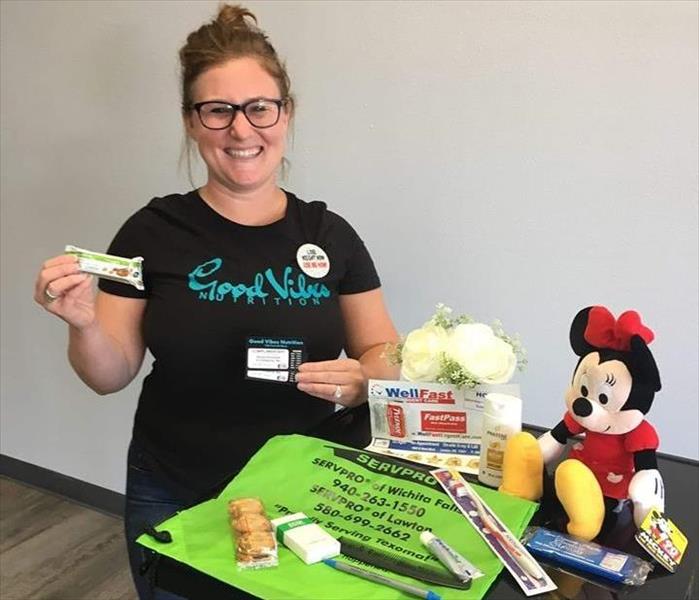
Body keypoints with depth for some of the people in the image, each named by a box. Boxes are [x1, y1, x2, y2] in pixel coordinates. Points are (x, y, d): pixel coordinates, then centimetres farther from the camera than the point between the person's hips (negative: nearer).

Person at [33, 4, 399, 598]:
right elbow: (112, 376, -4)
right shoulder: (154, 231, -9)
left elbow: (385, 355, 2)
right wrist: (83, 324, -23)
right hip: (174, 500, -1)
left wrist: (361, 380, -19)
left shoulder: (330, 235, -5)